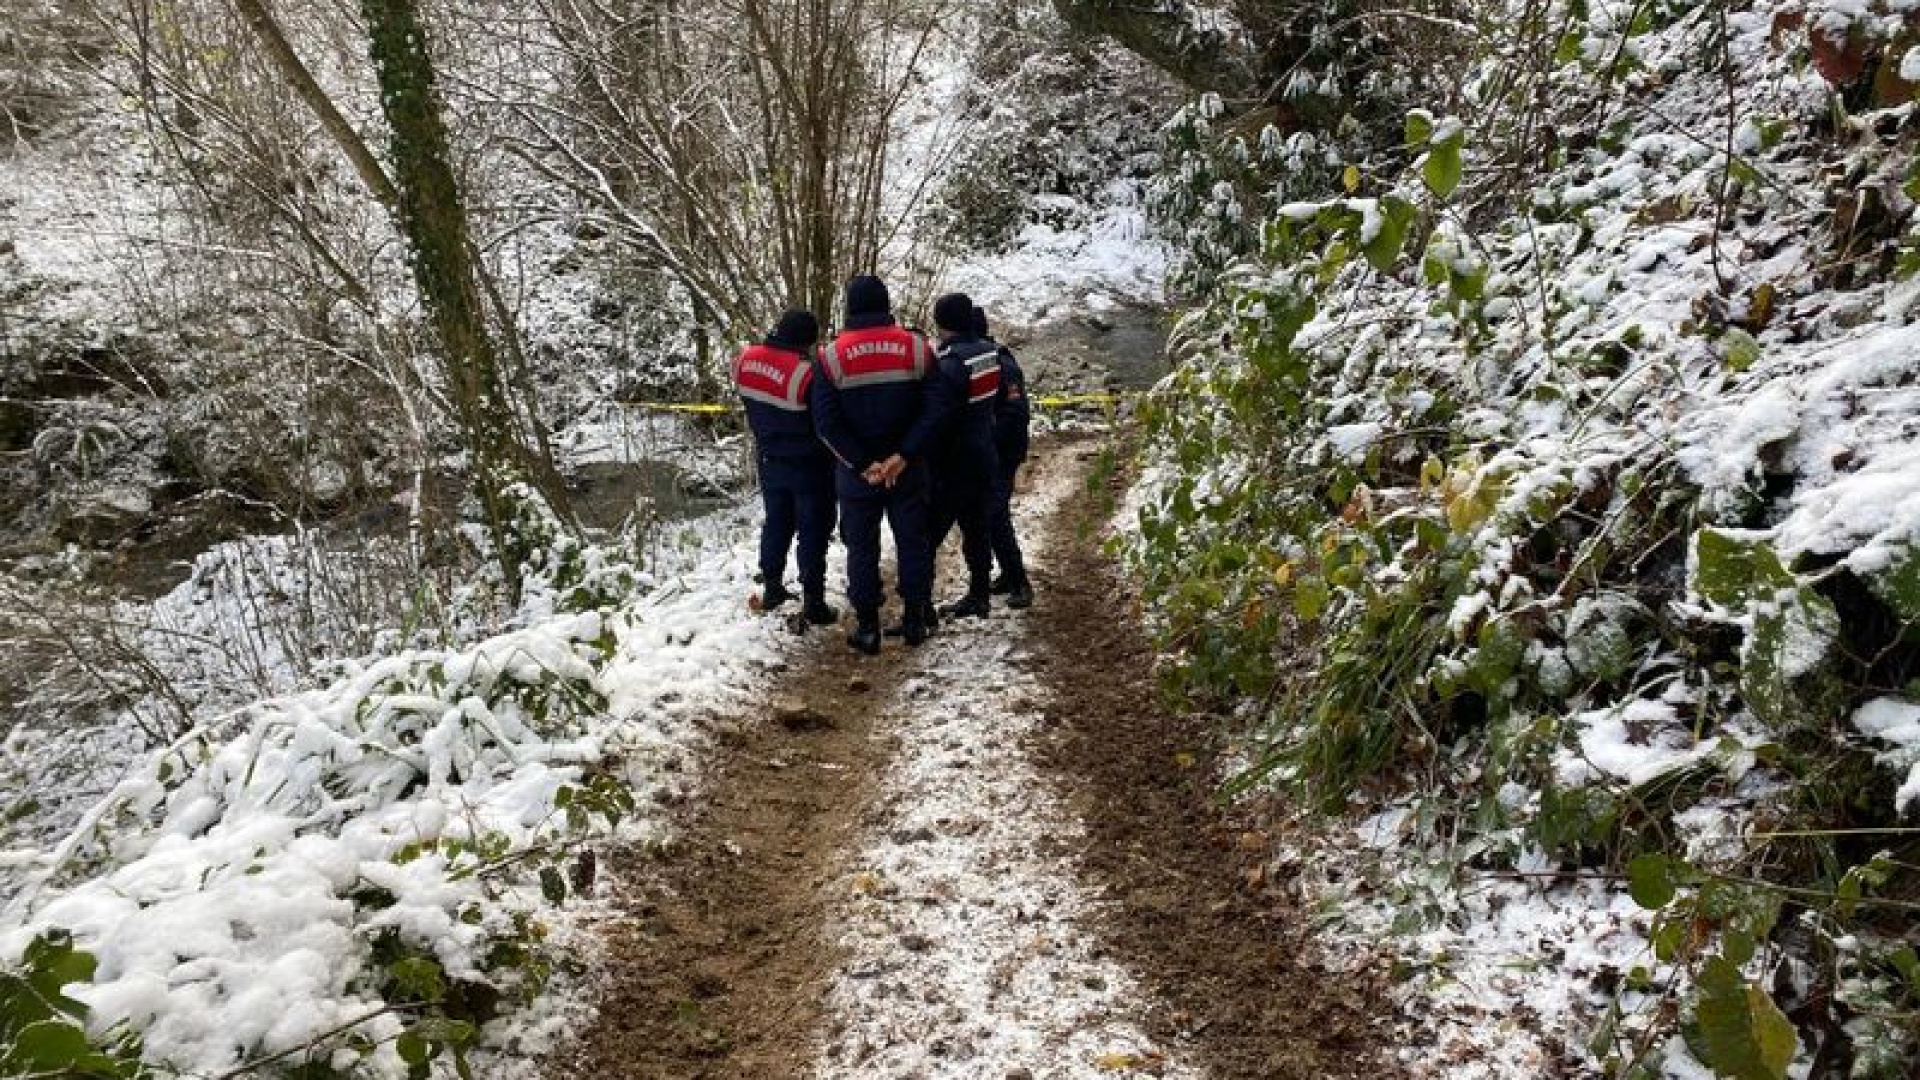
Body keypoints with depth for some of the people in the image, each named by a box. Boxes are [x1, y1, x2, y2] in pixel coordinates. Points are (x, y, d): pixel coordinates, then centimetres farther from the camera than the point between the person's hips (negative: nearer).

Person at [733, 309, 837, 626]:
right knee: (813, 531, 5)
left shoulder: (746, 360, -7)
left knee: (776, 523, 21)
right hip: (809, 466, -6)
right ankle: (814, 603, 9)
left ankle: (771, 588, 32)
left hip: (769, 460, 6)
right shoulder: (807, 372, -28)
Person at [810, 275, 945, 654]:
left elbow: (826, 421, -11)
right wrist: (903, 455, -13)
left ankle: (867, 627, 13)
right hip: (908, 468, 1)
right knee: (913, 541, 12)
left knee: (861, 547, 9)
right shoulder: (916, 347, -4)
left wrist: (862, 464, -11)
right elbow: (933, 409, -9)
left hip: (855, 471, -1)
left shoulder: (832, 355, -6)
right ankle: (915, 619, 19)